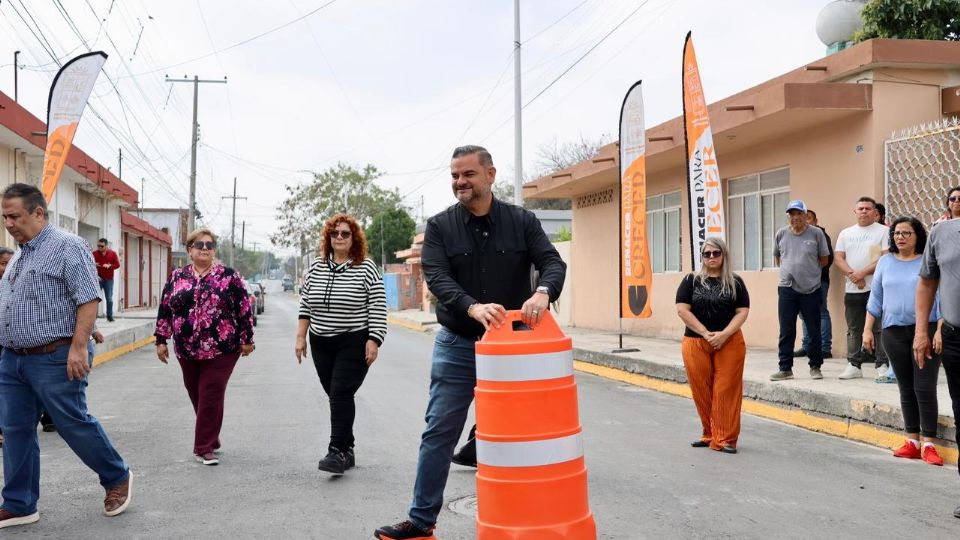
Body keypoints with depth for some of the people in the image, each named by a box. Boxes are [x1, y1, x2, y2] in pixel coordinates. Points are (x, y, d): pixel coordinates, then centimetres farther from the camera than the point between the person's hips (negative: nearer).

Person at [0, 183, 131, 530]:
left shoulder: (67, 247, -11)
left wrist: (78, 347, -23)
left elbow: (88, 300, -17)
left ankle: (117, 479, 20)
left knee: (74, 424, 0)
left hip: (54, 358, -8)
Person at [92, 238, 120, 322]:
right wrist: (95, 275, -16)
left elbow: (117, 264, 0)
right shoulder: (94, 254, -1)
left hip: (108, 279, 1)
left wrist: (109, 266, -18)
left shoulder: (112, 253, 3)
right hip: (98, 279, -1)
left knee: (109, 299, 3)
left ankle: (109, 315, 12)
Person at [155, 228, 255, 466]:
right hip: (187, 350, 4)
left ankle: (205, 448, 0)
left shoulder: (229, 276, -1)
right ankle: (210, 440, 29)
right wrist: (161, 340, 7)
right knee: (197, 397, 12)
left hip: (221, 350, -4)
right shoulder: (177, 277, 8)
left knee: (210, 397, -6)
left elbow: (245, 308, 0)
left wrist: (246, 339, 0)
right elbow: (164, 310, 10)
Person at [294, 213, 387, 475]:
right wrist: (300, 337, 7)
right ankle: (347, 450, 17)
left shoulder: (366, 268, -6)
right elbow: (305, 305, 12)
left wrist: (373, 341, -14)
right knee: (336, 397, 8)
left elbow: (378, 308, -8)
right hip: (322, 344, 5)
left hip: (354, 344, -5)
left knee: (341, 395, -12)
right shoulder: (316, 267, 8)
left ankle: (337, 452, -11)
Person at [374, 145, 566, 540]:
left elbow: (553, 262, -10)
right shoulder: (439, 226, -1)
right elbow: (436, 277, -15)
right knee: (439, 433, 4)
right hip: (457, 346, 0)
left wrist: (542, 292, -33)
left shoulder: (521, 221, 1)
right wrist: (473, 307, -33)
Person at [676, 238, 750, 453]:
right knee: (701, 391, 4)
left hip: (729, 343, 0)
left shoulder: (735, 282, 5)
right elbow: (682, 310, -3)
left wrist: (724, 334, -14)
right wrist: (705, 334, -10)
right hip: (695, 343, 1)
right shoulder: (691, 280, 4)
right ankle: (709, 435, 19)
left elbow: (742, 311, 0)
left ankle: (725, 439, 4)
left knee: (726, 391, -3)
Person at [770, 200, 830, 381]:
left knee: (814, 331, 6)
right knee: (786, 331, 3)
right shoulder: (781, 234, 5)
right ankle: (785, 368, 11)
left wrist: (808, 270, 6)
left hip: (811, 289, -2)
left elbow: (824, 260, 5)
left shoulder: (816, 233, -2)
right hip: (787, 289, 2)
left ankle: (815, 367, 19)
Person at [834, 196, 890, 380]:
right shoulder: (846, 233, 14)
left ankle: (882, 365, 2)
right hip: (852, 289, 4)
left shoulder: (883, 231, 0)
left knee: (879, 329, -3)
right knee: (854, 329, 9)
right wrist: (853, 275, -10)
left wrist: (863, 273, -14)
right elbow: (838, 258, 6)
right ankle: (854, 365, 14)